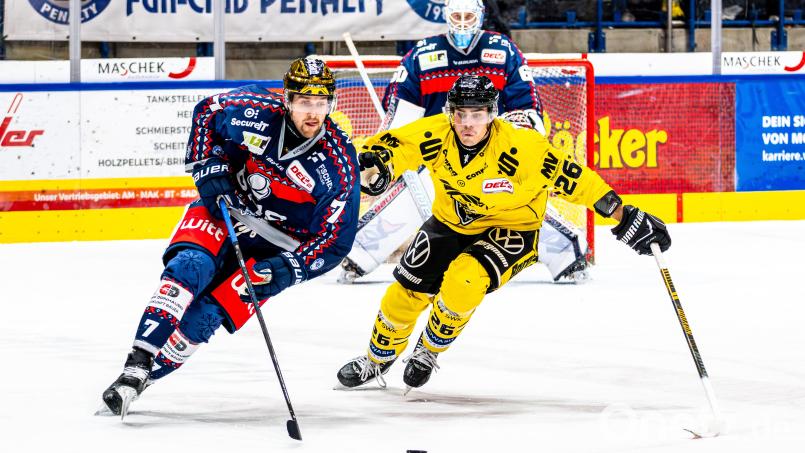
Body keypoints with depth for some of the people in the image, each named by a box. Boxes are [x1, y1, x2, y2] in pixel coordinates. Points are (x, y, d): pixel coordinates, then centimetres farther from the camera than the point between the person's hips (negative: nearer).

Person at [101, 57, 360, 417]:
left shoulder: (340, 167, -18)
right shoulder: (256, 111, -16)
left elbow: (336, 239, -12)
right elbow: (206, 113, 5)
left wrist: (288, 269, -24)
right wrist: (209, 167, -7)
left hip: (273, 247, -1)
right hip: (225, 209, 1)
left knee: (205, 316, -17)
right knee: (188, 267, -28)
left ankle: (146, 377, -5)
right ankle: (136, 366, -32)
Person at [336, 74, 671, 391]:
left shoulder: (520, 146, -32)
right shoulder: (435, 135, -22)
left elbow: (571, 178, -29)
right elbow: (391, 146, -16)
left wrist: (625, 219, -28)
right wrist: (376, 161, -42)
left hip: (510, 229, -4)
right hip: (451, 222, 4)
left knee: (463, 281, -27)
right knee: (407, 291, 1)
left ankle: (429, 351, 2)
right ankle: (377, 360, 30)